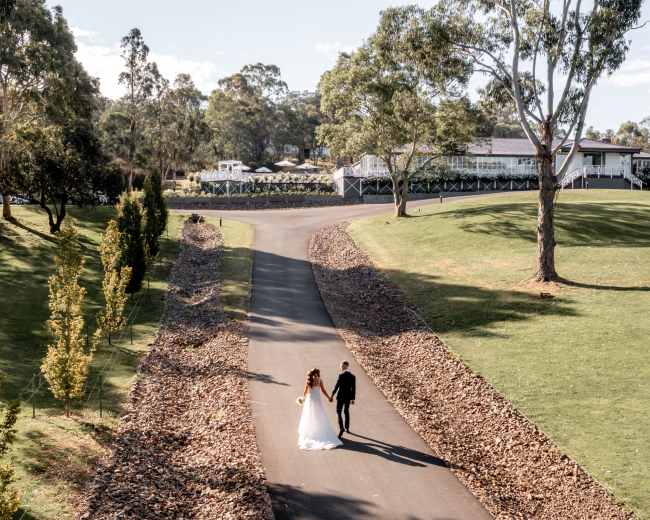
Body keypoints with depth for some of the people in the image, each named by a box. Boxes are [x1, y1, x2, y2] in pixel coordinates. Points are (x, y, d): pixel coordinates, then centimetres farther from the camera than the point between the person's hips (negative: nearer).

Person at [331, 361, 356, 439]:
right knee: (346, 412, 22)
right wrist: (353, 399, 10)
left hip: (340, 397, -5)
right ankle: (347, 428, 30)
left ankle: (341, 428, -20)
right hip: (348, 397, 5)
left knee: (339, 412, -2)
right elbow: (353, 388, 2)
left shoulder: (341, 375, -16)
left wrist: (332, 395, -5)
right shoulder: (352, 376, -1)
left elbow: (337, 386, -15)